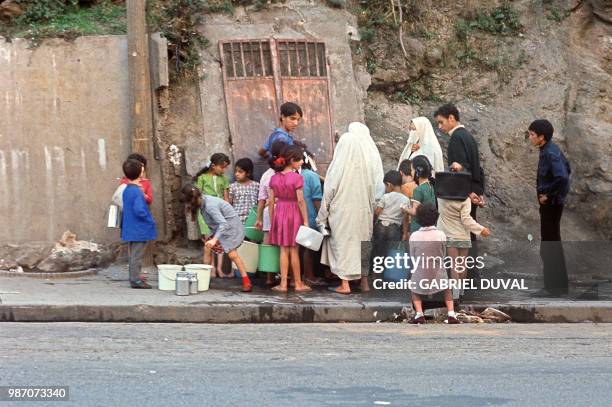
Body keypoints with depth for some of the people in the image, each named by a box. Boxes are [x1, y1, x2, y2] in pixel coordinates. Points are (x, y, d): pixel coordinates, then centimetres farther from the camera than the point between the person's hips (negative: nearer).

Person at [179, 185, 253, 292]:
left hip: (230, 226, -9)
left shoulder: (210, 206, -30)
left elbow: (223, 223, -36)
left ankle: (246, 282, -14)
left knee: (232, 254, -16)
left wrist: (214, 239, -43)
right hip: (218, 227, 9)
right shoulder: (202, 200, -4)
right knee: (208, 248, 3)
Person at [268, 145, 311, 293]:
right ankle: (298, 284, 13)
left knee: (283, 250, 9)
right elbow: (300, 201, -13)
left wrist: (271, 221, 11)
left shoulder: (274, 178, 2)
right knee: (294, 250, 5)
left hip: (279, 213, 4)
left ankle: (283, 283, 7)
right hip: (294, 213, -4)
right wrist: (305, 221, -8)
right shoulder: (297, 178, -13)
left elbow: (271, 202, 5)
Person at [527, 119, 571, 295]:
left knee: (551, 243, -3)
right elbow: (567, 170, 20)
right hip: (550, 202, 10)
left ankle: (558, 286, 3)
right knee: (550, 242, 16)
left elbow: (562, 177, -31)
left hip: (551, 202, -10)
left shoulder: (550, 153, -20)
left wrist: (548, 195, -19)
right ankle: (555, 282, 23)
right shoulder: (551, 149, 9)